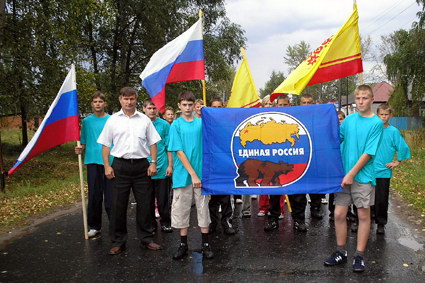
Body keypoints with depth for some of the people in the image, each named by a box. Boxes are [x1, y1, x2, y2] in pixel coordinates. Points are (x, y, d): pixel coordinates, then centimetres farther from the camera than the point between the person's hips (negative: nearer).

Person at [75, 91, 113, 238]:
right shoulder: (87, 121, 10)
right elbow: (84, 142, 13)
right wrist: (80, 149, -9)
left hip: (110, 161, -2)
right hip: (93, 161, 2)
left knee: (110, 195, -1)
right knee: (94, 195, 6)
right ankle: (94, 226, 18)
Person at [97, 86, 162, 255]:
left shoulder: (144, 120, 7)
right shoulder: (113, 120, 5)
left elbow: (153, 143, 8)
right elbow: (106, 145, 5)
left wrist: (153, 163, -1)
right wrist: (107, 166, -3)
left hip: (141, 165, 1)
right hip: (120, 165, 0)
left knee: (145, 204, 7)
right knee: (118, 205, 5)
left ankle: (146, 239, 21)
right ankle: (118, 241, 19)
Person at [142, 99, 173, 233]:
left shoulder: (164, 125, -1)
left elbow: (169, 147, 1)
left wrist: (170, 165, -4)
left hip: (162, 167, -1)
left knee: (163, 198, 6)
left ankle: (165, 222, 22)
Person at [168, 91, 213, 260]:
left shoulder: (201, 123, 5)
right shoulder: (176, 125, -2)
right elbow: (179, 151, -8)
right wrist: (193, 174, -15)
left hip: (201, 173, 2)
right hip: (183, 174, -2)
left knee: (203, 208, 8)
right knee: (181, 209, 6)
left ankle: (205, 244, 19)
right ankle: (183, 245, 20)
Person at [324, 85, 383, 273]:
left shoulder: (376, 123, -6)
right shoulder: (349, 119, 7)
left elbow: (368, 153, -11)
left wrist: (351, 174, -15)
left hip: (363, 176, -4)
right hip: (343, 174, 4)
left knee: (363, 215, 6)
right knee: (339, 214, 5)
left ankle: (359, 256, 18)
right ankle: (341, 253, 21)